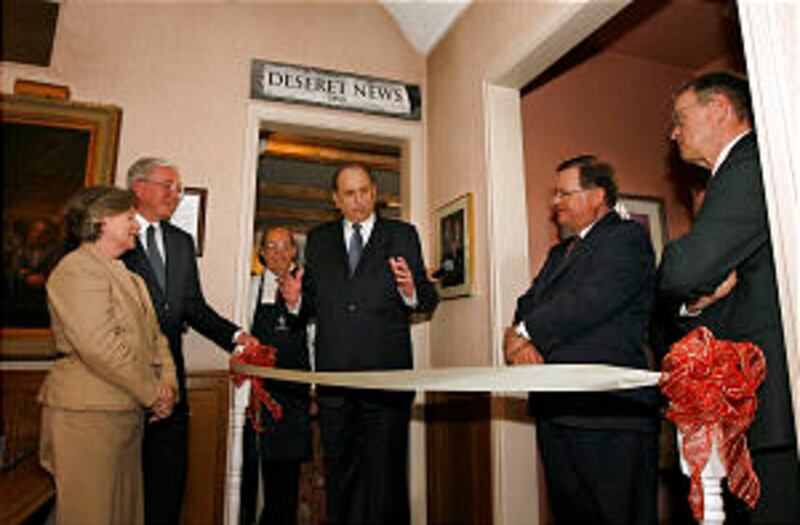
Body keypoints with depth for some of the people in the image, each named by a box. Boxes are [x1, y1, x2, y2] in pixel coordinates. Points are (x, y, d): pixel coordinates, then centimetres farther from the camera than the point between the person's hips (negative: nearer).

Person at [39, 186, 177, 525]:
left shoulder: (126, 275, 19)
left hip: (127, 413, 9)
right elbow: (100, 346, -21)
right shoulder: (77, 268, -11)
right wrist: (152, 394, -13)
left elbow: (153, 334, 18)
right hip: (87, 413, -9)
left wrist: (167, 382, 1)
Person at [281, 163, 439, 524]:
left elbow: (428, 300, 0)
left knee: (385, 471, 5)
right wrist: (295, 299, -8)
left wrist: (411, 291, -21)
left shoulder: (402, 235, 6)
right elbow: (313, 304, 13)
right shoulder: (319, 239, 14)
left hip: (387, 373, -2)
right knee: (339, 470, 15)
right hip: (334, 373, 3)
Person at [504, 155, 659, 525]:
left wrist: (526, 332, -10)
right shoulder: (559, 252, 23)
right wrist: (518, 336, -9)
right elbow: (529, 303, 14)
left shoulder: (627, 237, -4)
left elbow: (590, 300, -18)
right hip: (555, 410, 8)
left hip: (608, 409, -8)